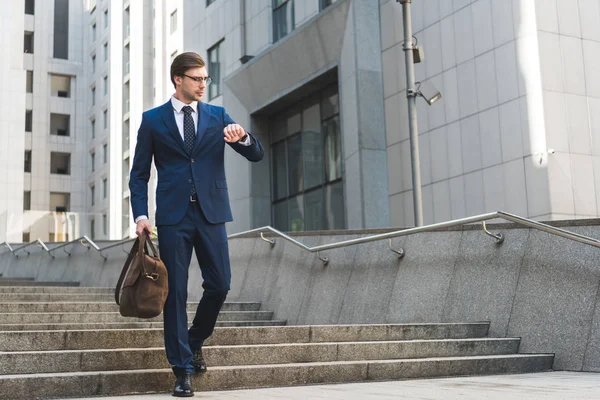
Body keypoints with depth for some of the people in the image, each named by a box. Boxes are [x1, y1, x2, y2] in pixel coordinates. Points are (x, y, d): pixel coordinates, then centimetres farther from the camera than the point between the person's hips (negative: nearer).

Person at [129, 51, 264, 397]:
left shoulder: (218, 115, 11)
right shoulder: (153, 119, 6)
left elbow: (257, 155, 6)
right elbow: (139, 173, 7)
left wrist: (242, 138, -16)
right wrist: (140, 214, -6)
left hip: (211, 213, 2)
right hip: (173, 216, -2)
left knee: (220, 284, 0)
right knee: (176, 292, -1)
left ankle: (195, 342, 27)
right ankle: (183, 369, 7)